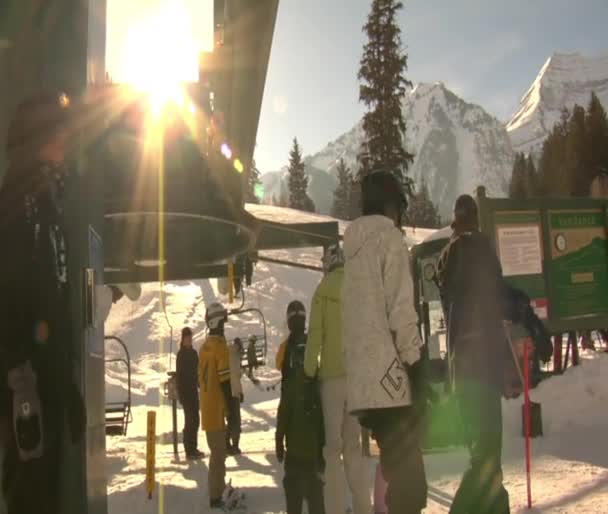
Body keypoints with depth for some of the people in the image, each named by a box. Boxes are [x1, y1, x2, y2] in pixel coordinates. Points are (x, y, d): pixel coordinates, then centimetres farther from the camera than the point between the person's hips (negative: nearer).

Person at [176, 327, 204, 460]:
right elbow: (179, 375, -16)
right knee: (190, 420, -8)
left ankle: (193, 449, 22)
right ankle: (189, 451, -4)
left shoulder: (193, 353, 11)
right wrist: (181, 393, -20)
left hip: (193, 390, 8)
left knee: (194, 420, 13)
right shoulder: (181, 354, -12)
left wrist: (199, 385, 18)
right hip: (185, 391, -8)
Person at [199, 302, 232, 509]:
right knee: (219, 452, -4)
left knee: (217, 450, 17)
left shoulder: (205, 346, 12)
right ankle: (216, 497, -2)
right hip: (217, 408, -8)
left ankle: (216, 492, 25)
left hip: (207, 407, 8)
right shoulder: (220, 345, -14)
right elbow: (225, 380, -18)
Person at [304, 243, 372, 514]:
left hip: (333, 373, -3)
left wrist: (309, 371, -1)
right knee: (353, 443, 11)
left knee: (333, 445, 0)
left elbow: (315, 332, -5)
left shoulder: (324, 288, 0)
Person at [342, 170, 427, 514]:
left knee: (397, 468, 15)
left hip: (363, 380, 8)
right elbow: (401, 309, -12)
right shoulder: (389, 237, -2)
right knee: (407, 473, -5)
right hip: (392, 376, -8)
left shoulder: (353, 248, 20)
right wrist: (416, 364, -9)